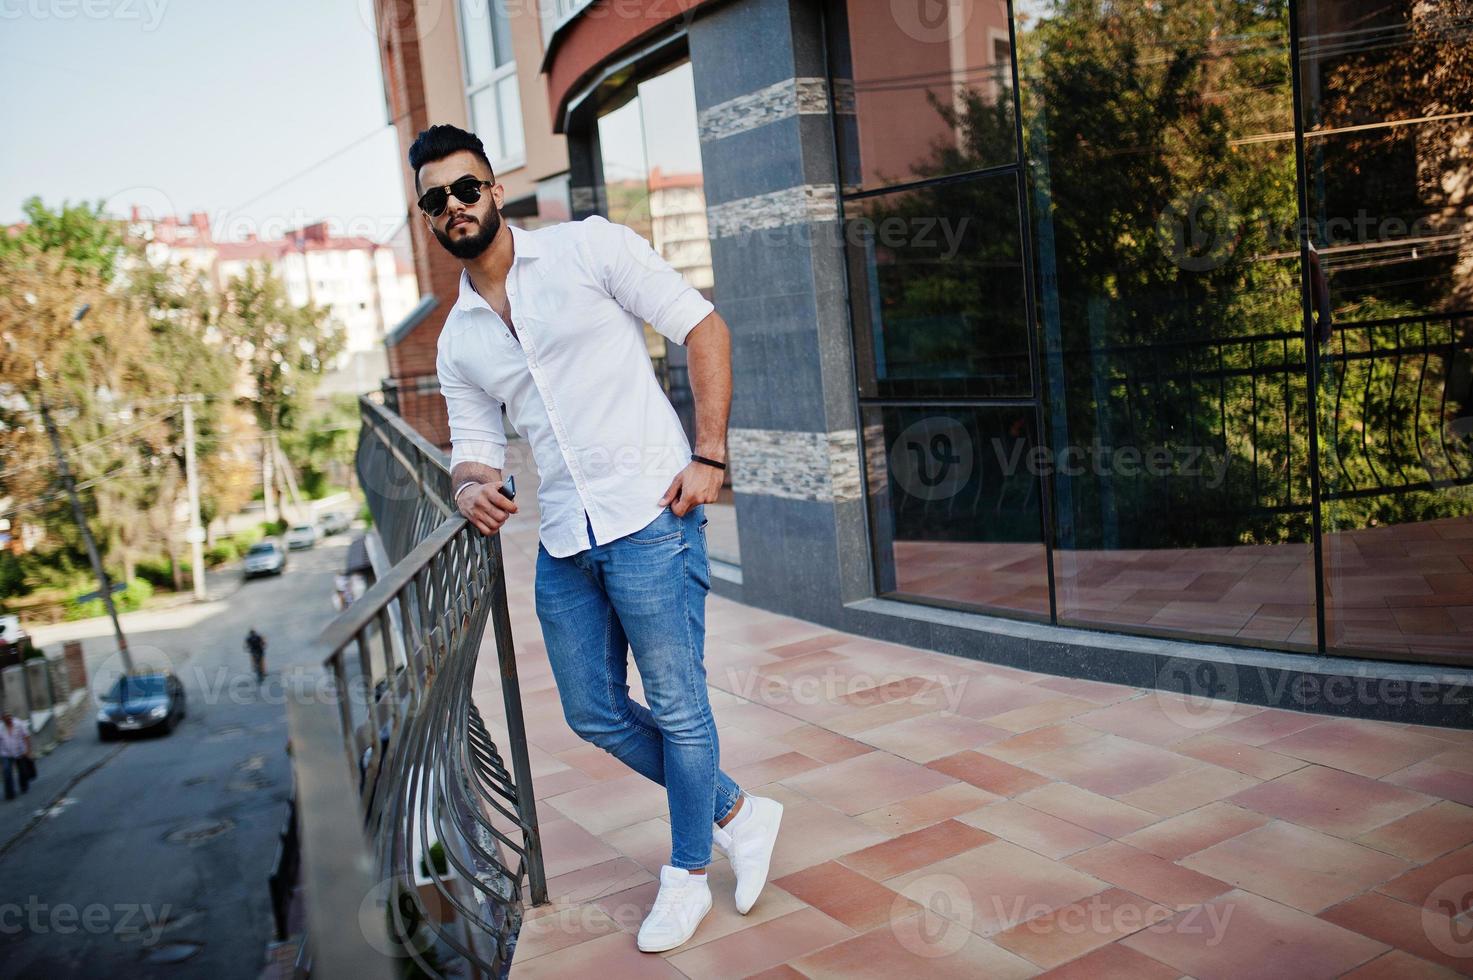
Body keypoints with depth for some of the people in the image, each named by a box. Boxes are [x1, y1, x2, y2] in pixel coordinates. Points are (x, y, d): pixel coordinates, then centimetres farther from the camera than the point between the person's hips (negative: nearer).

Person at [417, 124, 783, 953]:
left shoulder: (588, 248, -2)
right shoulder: (459, 340, 15)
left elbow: (704, 327, -4)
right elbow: (476, 446, 16)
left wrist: (710, 456, -12)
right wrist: (473, 486, -10)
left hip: (650, 517, -6)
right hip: (563, 542, 7)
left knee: (677, 705, 2)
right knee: (595, 714, 12)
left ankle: (688, 877, 25)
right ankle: (737, 815, 32)